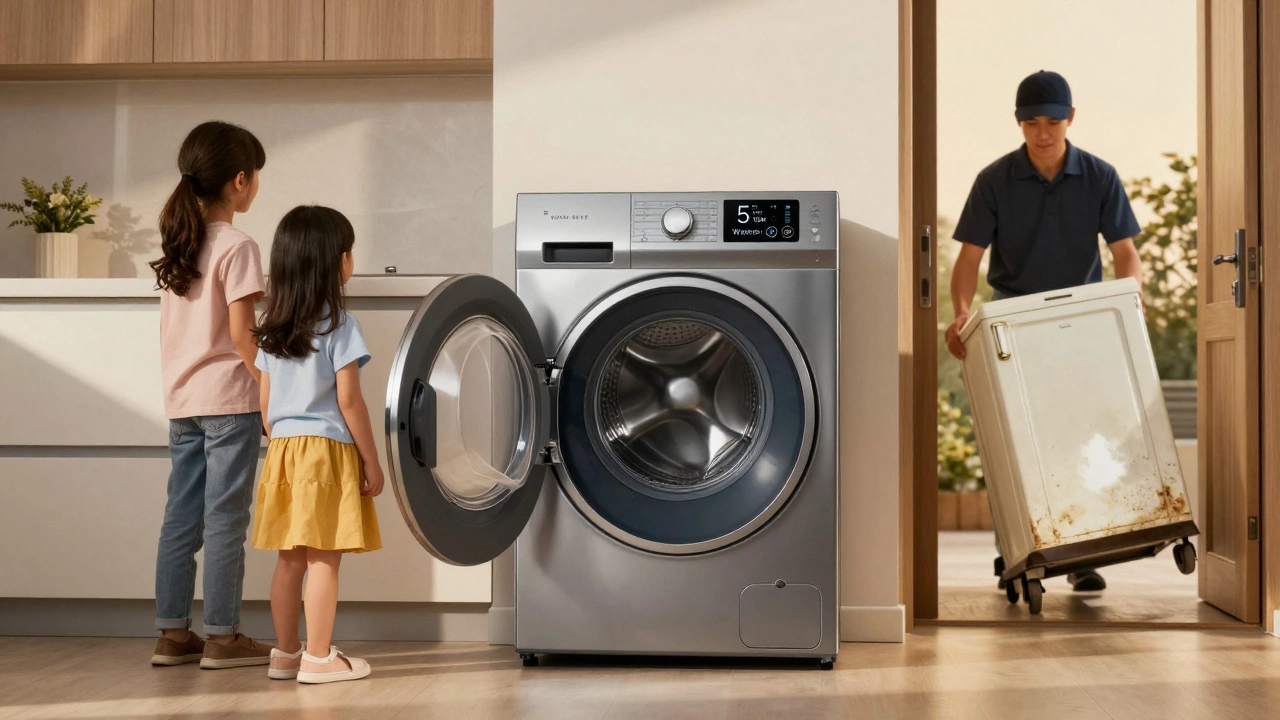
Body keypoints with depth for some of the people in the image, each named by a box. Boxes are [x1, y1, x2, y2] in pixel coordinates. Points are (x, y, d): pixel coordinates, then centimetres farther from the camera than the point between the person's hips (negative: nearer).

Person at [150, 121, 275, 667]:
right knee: (225, 520, -2)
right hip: (228, 399, -7)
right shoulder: (236, 247, -11)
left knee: (181, 518, 10)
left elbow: (174, 329, 14)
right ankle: (222, 637, 3)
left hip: (182, 400, 7)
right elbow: (241, 335, -16)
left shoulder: (177, 244, 11)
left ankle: (172, 634, 14)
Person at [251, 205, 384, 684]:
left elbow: (266, 400, 11)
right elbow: (348, 400, -12)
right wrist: (371, 462, -6)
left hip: (284, 448, 7)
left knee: (291, 558, 12)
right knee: (324, 559, -2)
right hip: (327, 449, -7)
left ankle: (285, 653, 19)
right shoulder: (338, 325, -10)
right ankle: (318, 658, 2)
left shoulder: (271, 327, 9)